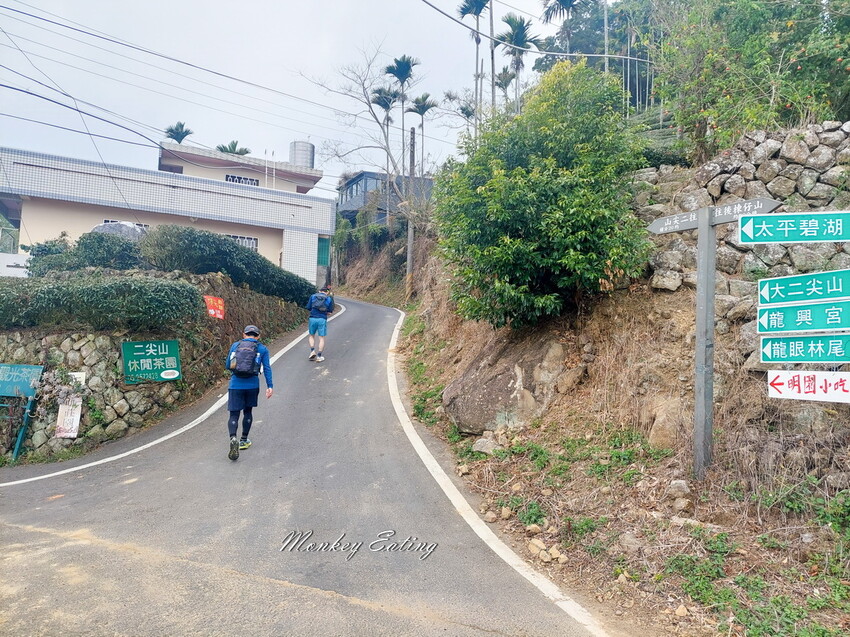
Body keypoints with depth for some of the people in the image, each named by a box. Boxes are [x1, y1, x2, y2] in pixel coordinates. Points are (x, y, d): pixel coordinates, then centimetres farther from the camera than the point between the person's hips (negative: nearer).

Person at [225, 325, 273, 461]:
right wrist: (270, 386, -3)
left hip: (235, 385, 0)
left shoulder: (235, 345, 9)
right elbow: (267, 368, -1)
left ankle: (233, 438, -22)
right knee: (248, 411, 19)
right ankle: (244, 440, 27)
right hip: (252, 385, 0)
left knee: (234, 414, 2)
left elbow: (227, 365, 13)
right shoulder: (262, 349, 6)